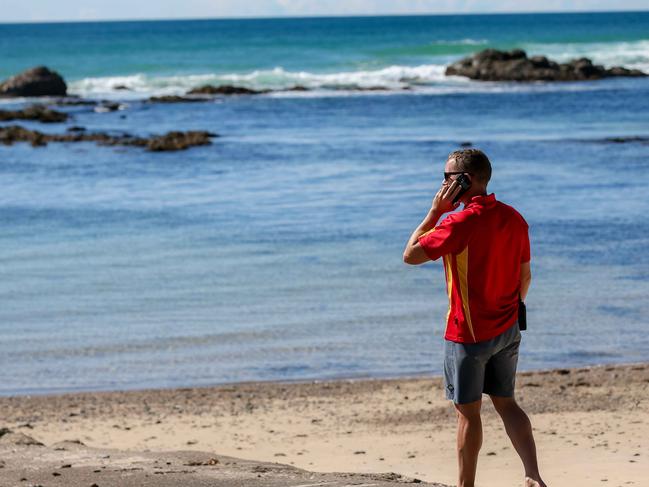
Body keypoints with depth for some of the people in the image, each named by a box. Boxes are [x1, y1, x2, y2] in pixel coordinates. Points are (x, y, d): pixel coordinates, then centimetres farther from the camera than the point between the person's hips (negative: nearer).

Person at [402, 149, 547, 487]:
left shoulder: (461, 222, -20)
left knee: (468, 412, 5)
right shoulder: (514, 218, 2)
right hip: (507, 331, 7)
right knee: (505, 403, 15)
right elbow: (524, 275, 9)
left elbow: (410, 255, -13)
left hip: (468, 334, -6)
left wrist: (435, 211, -10)